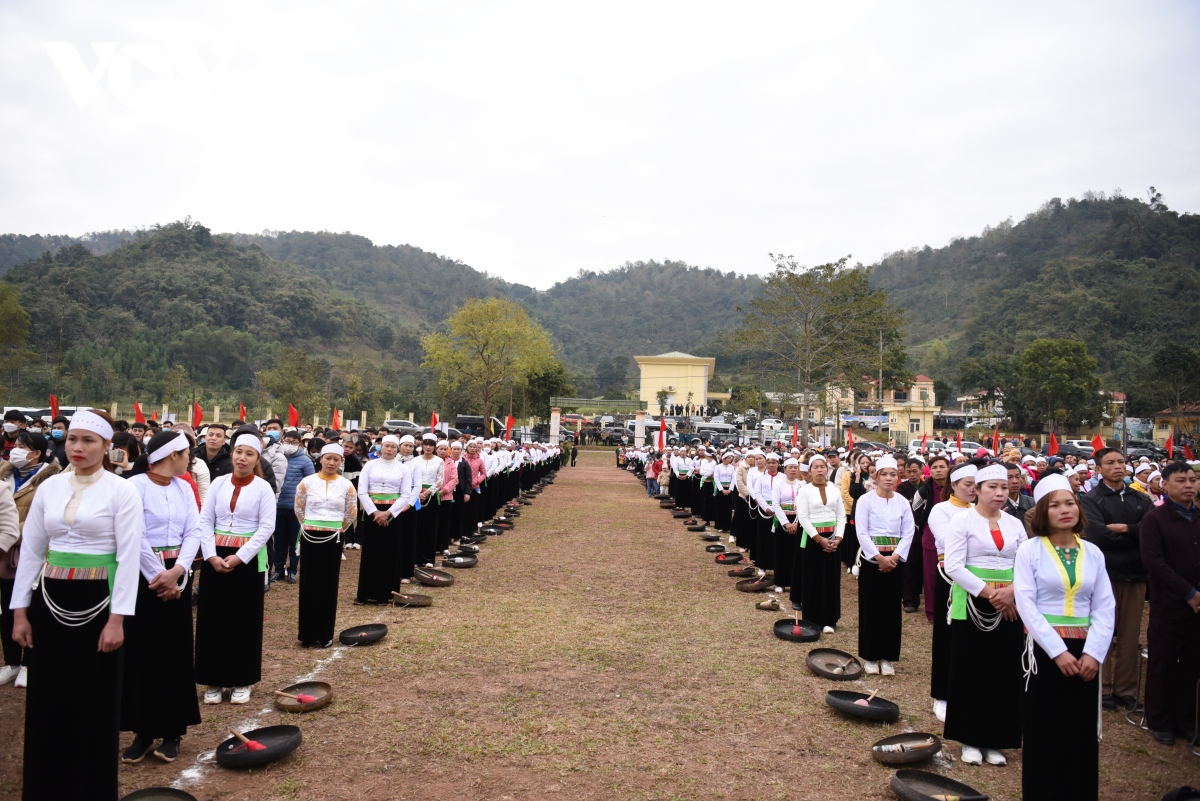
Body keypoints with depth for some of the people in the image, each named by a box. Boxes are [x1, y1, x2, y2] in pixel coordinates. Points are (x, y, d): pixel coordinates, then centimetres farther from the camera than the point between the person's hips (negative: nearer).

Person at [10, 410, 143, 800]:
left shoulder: (122, 491, -7)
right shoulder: (48, 488, 5)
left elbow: (128, 558, -10)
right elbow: (30, 551, 9)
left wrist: (117, 619, -14)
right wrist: (20, 611, 5)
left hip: (97, 602, -4)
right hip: (49, 600, 4)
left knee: (95, 702, 6)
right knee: (46, 699, 11)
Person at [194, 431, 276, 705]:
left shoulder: (263, 488, -4)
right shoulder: (218, 483, 4)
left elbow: (266, 528, -9)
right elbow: (204, 521, 2)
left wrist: (239, 557, -15)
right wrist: (212, 555, -11)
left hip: (249, 560, -2)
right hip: (215, 558, 3)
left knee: (245, 620, 4)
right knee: (213, 617, 6)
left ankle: (242, 681, 16)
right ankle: (214, 680, 18)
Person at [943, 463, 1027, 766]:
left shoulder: (1015, 524, 9)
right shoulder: (963, 520, -4)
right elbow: (954, 566, -11)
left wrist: (1012, 590, -11)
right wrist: (988, 592, -17)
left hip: (1009, 608, 4)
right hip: (972, 606, -4)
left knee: (1004, 673, 6)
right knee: (970, 672, 3)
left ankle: (995, 740, 18)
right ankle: (970, 739, 14)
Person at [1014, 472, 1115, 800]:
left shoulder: (1093, 553, 5)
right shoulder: (1030, 549, -5)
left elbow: (1105, 607, 2)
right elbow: (1026, 604, -10)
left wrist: (1094, 652, -10)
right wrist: (1057, 651, -16)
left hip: (1084, 651, 3)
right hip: (1044, 649, -3)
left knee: (1083, 732, 8)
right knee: (1045, 731, 4)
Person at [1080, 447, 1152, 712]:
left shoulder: (1141, 499, 8)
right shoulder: (1091, 499, -5)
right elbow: (1098, 536, -18)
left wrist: (1125, 529, -15)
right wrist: (1136, 535, -8)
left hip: (1135, 574, 4)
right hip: (1104, 573, -4)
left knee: (1130, 635, 10)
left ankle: (1126, 689, 19)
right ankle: (1103, 689, 15)